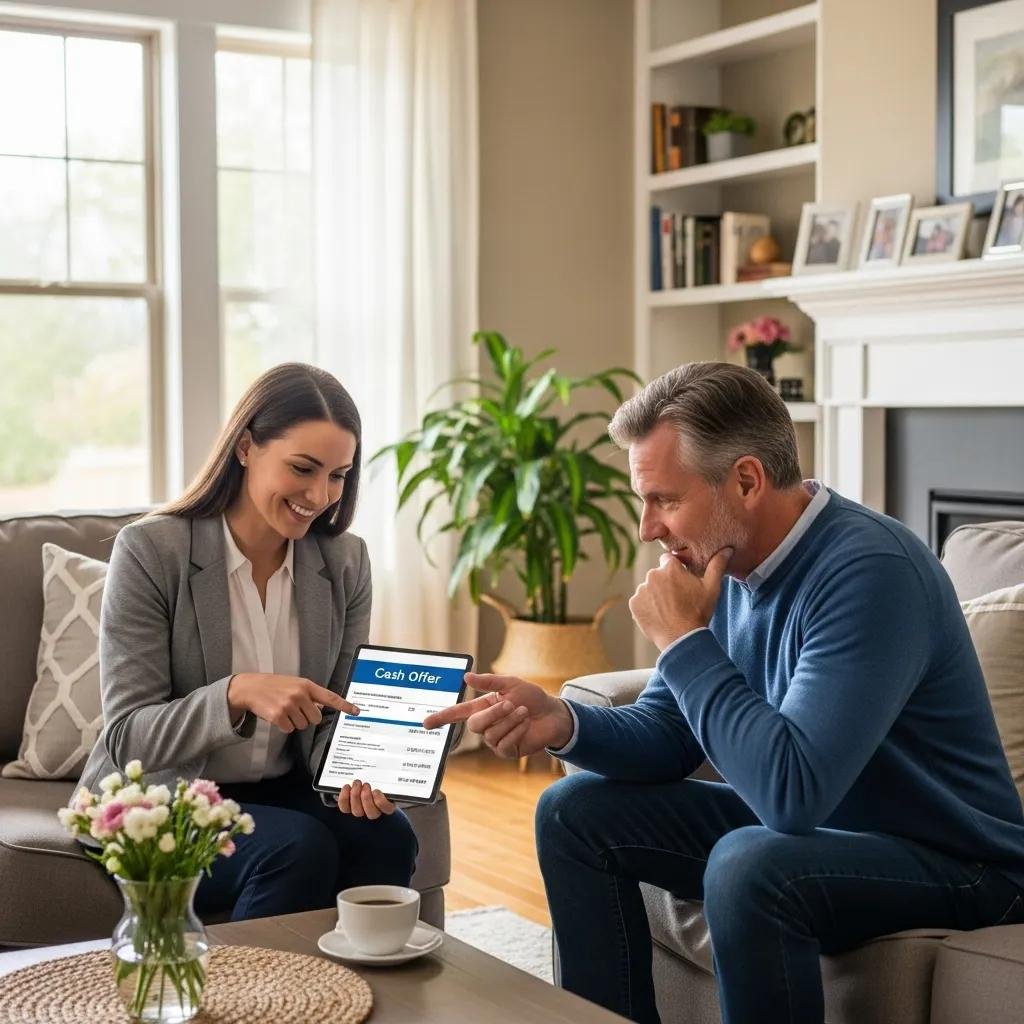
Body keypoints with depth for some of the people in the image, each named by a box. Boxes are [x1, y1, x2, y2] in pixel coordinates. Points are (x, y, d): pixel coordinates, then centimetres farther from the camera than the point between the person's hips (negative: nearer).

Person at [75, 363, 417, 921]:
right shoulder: (149, 550, -14)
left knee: (386, 834, -24)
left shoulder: (345, 559, -1)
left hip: (281, 791, 4)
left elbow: (336, 717, 4)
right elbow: (128, 739, -17)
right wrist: (237, 693, -34)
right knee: (300, 847, -30)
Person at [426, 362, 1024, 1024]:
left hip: (951, 861, -8)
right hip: (802, 825, 8)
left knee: (748, 866, -36)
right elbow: (669, 735, 5)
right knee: (575, 813, 5)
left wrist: (684, 640, -26)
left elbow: (793, 789, -37)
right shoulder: (725, 564, -2)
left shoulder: (869, 571, -28)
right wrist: (562, 723, -15)